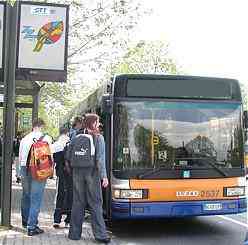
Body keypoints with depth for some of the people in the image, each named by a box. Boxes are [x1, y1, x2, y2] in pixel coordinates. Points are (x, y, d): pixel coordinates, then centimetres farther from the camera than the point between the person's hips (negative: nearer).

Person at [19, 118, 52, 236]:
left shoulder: (24, 139, 8)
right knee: (36, 198, -2)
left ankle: (25, 221, 34)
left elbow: (20, 158, 12)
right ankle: (31, 226, -3)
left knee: (26, 195, 19)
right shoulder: (46, 138, -6)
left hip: (25, 169, 5)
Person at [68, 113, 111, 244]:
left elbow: (69, 156, 8)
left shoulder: (76, 138, 6)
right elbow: (100, 159, -11)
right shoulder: (99, 138, -5)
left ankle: (74, 233, 18)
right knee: (95, 204, 2)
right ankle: (100, 234, 4)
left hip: (78, 173, 4)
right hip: (92, 173, -3)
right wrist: (104, 176, -11)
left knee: (78, 203, 11)